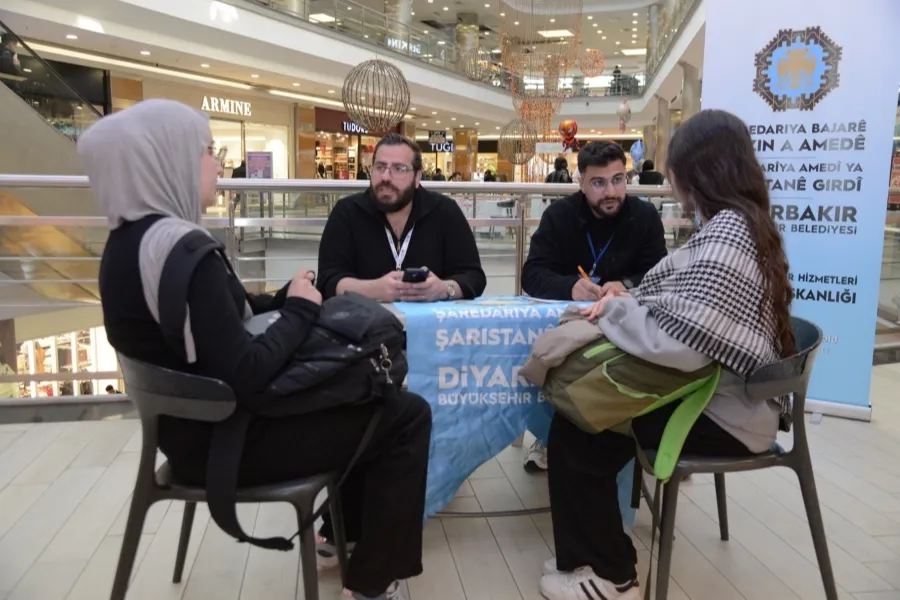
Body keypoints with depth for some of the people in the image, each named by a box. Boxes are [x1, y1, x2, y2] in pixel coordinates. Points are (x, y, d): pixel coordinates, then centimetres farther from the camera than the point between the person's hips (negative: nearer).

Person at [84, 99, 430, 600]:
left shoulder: (130, 239, 5)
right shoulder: (180, 248, -26)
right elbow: (244, 375, -29)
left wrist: (283, 299, -2)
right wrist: (301, 310, -15)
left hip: (194, 426, 10)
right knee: (407, 416, -3)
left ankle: (344, 529, 34)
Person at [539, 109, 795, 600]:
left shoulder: (725, 236, -24)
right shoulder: (739, 224, 9)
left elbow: (679, 343, -34)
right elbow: (686, 307, 15)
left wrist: (615, 310, -17)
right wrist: (628, 301, -1)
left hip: (726, 415, -10)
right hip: (722, 393, 10)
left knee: (576, 427, -9)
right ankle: (606, 554, 26)